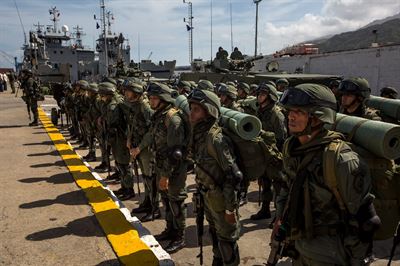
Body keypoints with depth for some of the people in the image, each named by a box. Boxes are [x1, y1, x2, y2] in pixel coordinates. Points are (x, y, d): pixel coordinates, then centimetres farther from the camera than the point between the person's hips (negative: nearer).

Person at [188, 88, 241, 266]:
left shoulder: (216, 139, -27)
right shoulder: (199, 135, -2)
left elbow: (233, 176, -25)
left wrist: (230, 208, -20)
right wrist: (202, 194, 15)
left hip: (221, 198, -8)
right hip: (207, 196, 8)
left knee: (226, 239, 11)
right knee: (214, 234, 26)